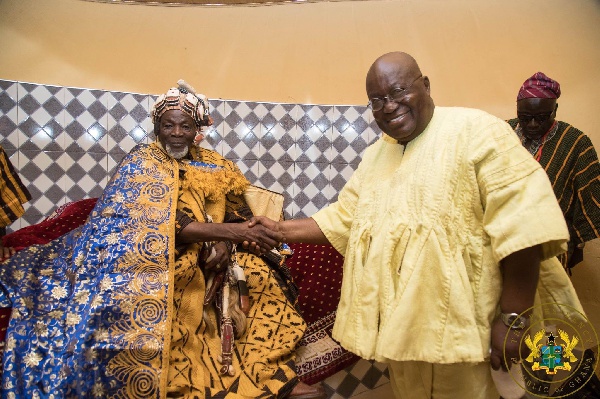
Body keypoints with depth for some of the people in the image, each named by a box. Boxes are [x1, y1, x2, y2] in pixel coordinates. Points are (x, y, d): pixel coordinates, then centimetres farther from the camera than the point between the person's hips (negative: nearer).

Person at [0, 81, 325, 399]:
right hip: (159, 264, -5)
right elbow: (163, 227, -19)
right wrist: (230, 231, -26)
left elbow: (240, 211, 9)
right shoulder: (143, 163, -6)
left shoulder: (213, 165, 9)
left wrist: (225, 242, -13)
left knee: (263, 275, -7)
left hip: (207, 264, 5)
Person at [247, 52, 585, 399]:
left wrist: (513, 319, -18)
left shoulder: (476, 131, -11)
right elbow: (342, 218, 13)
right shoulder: (375, 154, 12)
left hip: (464, 331, -6)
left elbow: (521, 222, -17)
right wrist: (280, 230, 3)